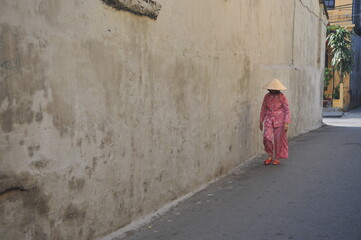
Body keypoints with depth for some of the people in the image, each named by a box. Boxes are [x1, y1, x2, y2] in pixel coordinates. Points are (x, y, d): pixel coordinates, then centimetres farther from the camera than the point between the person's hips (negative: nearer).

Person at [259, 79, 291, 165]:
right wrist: (261, 122, 12)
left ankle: (277, 158, 19)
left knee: (278, 139, 3)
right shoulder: (267, 96, 2)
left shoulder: (282, 96, -7)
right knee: (267, 137, -12)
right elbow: (263, 109, 11)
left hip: (279, 120, -2)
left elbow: (287, 109, -6)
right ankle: (270, 156, 8)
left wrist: (286, 123, -12)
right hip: (269, 120, 2)